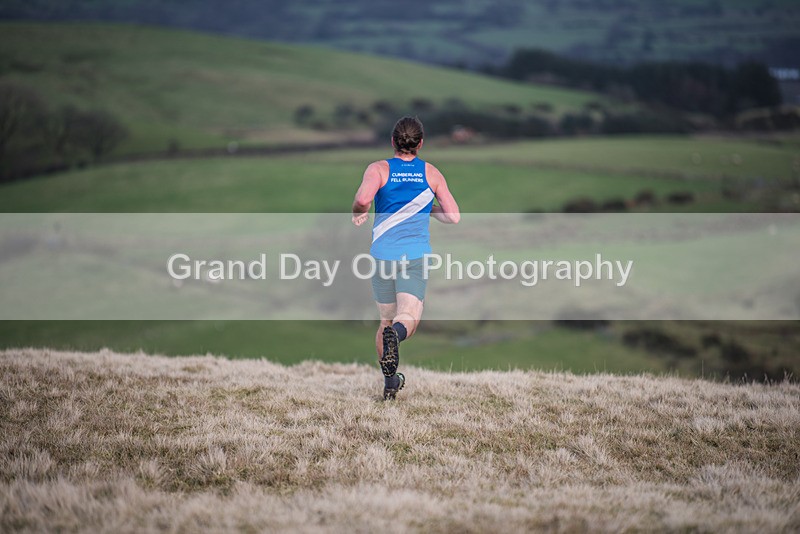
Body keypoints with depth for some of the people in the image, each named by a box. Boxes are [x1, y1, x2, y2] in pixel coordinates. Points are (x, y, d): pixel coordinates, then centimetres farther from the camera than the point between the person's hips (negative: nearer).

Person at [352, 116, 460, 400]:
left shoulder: (379, 169, 0)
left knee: (386, 320, 17)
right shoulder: (431, 173, 6)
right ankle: (396, 334, -48)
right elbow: (454, 216, 5)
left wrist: (358, 214, 2)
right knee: (408, 318, -13)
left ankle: (390, 382, 24)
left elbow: (363, 198, -20)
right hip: (416, 255, -1)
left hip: (383, 255, 1)